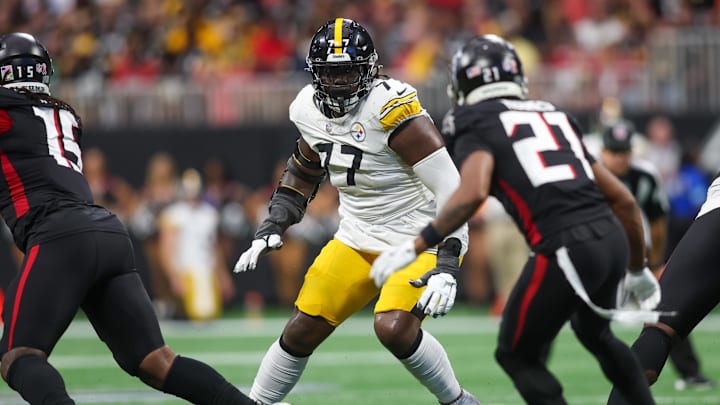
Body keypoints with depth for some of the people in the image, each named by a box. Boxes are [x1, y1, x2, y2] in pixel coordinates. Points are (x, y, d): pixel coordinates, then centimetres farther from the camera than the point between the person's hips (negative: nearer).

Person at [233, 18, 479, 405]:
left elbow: (449, 187, -24)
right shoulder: (310, 110, -1)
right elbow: (302, 174, 21)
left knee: (393, 328, -26)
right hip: (358, 239, 7)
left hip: (419, 240, -6)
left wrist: (446, 264, -30)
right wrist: (270, 231, 11)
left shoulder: (389, 107, -24)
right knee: (301, 330, 2)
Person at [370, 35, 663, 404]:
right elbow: (622, 199, 24)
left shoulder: (476, 125, 5)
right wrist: (638, 269, 35)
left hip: (565, 249, -7)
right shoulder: (553, 116, 24)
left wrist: (415, 247, -11)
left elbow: (473, 193, -17)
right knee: (595, 333, 35)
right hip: (611, 238, 7)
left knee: (517, 355, 12)